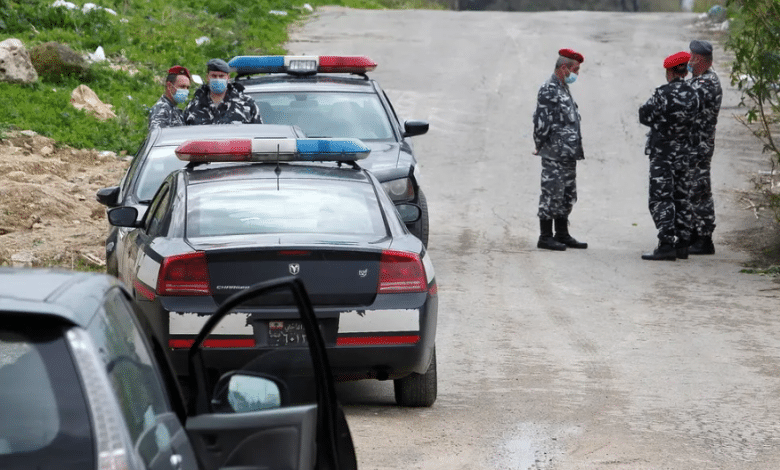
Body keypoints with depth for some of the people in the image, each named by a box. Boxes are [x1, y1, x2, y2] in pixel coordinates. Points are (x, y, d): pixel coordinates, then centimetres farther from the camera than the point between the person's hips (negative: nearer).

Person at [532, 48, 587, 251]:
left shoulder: (564, 89, 17)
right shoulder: (548, 90, -14)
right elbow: (541, 121, -17)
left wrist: (576, 148, 18)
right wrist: (541, 146, -11)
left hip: (568, 155, 10)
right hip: (554, 155, -10)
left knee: (568, 196, 13)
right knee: (552, 194, -5)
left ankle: (562, 234, 21)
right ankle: (545, 237, 0)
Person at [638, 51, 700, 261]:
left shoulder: (662, 93, -15)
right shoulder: (693, 95, 3)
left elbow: (645, 116, -8)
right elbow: (692, 119, 11)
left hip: (662, 152, -6)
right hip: (684, 153, 6)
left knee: (660, 198, -5)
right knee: (682, 198, 13)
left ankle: (666, 244, -14)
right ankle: (682, 244, 16)